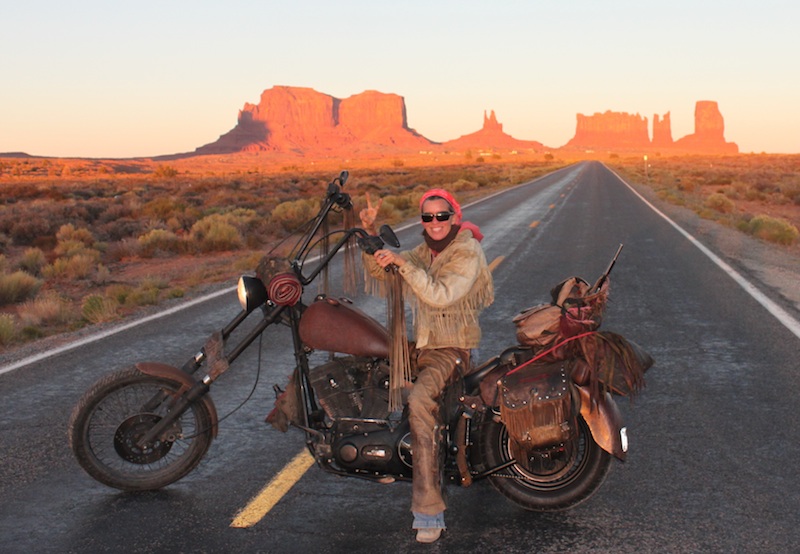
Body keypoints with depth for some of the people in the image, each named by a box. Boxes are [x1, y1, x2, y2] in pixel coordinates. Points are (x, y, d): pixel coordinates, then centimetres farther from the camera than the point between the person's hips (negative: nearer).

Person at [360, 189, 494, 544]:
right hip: (421, 344, 9)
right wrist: (370, 233, 0)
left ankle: (428, 511, -32)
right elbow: (379, 271, 14)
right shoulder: (423, 251, 14)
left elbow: (440, 296, -24)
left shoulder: (467, 252, -11)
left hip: (452, 349, -9)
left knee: (419, 400, -32)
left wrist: (402, 263, -28)